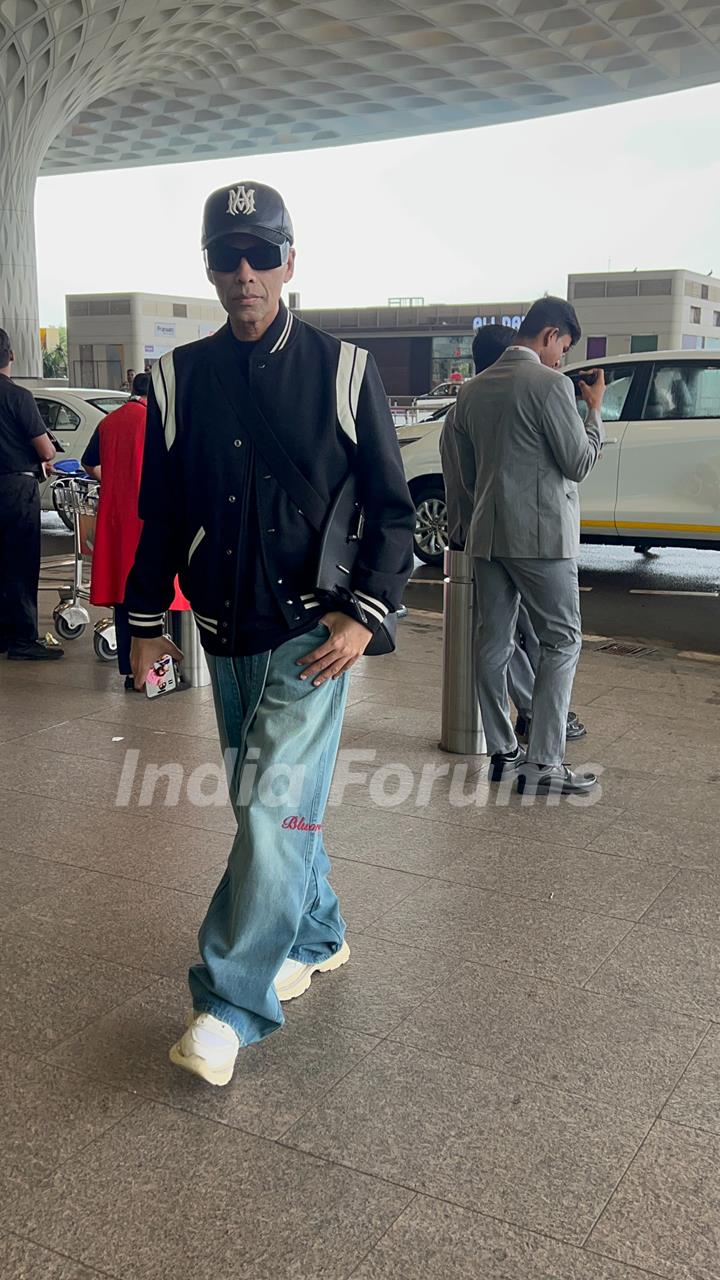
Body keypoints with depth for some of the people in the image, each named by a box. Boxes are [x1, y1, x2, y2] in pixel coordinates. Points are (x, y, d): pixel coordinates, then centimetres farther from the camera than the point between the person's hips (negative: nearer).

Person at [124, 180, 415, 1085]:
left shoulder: (343, 370, -3)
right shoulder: (180, 377, 5)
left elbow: (392, 508, -1)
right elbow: (162, 513, 12)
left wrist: (366, 611, -11)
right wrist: (146, 621, 11)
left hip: (311, 632, -4)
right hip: (225, 636, 4)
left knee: (275, 809, -11)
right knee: (265, 806, 14)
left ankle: (230, 1004, -2)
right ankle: (317, 940, 35)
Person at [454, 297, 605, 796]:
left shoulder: (473, 389, 11)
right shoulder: (550, 383, -11)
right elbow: (579, 463, -9)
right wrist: (596, 409, 4)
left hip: (487, 534, 7)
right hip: (542, 535, -7)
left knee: (494, 642, 9)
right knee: (563, 642, 0)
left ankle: (503, 753, 15)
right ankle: (543, 763, -3)